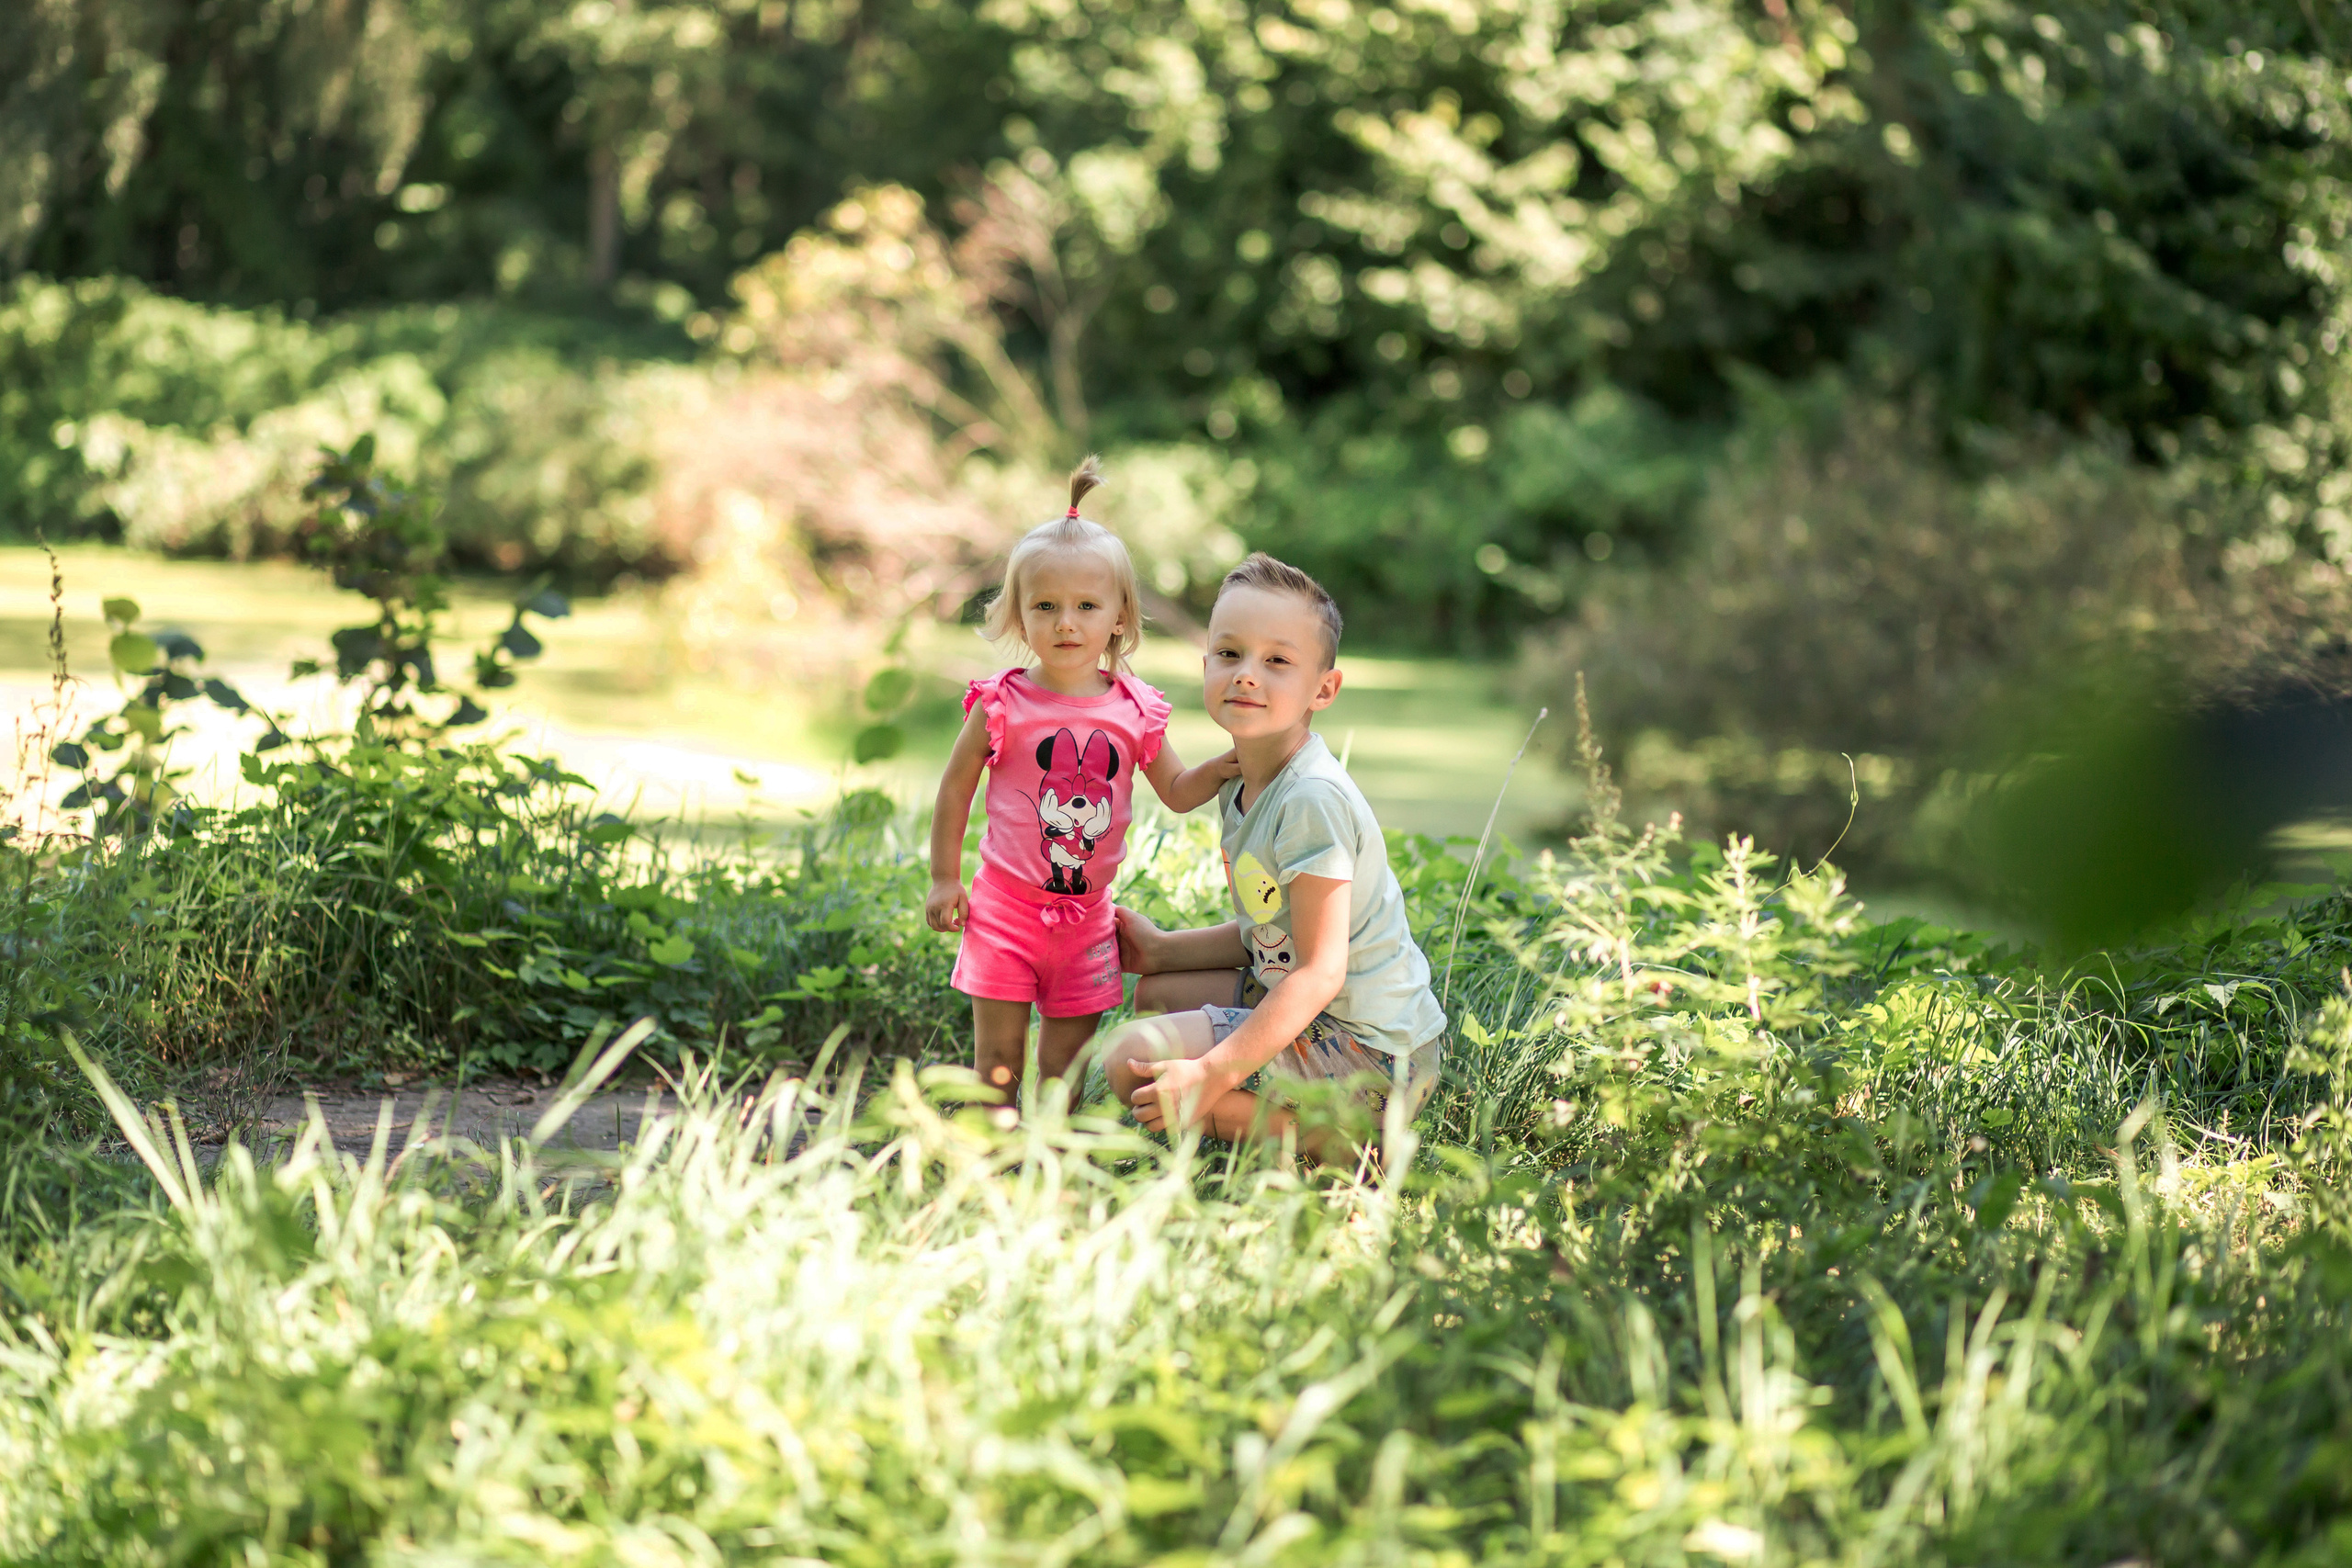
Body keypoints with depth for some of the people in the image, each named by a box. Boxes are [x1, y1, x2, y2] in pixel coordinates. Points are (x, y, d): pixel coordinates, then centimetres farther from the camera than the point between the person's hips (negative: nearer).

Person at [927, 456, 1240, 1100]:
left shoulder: (1133, 710, -1)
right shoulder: (1003, 705, -9)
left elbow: (1176, 792, 10)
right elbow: (956, 787, 1)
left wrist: (1220, 770, -9)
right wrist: (944, 878, 1)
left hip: (1084, 914, 3)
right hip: (1005, 903, -2)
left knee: (1066, 1059, 9)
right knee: (997, 1057, 2)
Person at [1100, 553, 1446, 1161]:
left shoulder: (1313, 800, -22)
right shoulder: (1244, 785, 7)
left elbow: (1321, 971, -24)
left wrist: (1213, 1076, -27)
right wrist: (1164, 950, 14)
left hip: (1365, 1055, -10)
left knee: (1132, 1059, -16)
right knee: (1156, 994, 24)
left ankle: (1332, 1143, -9)